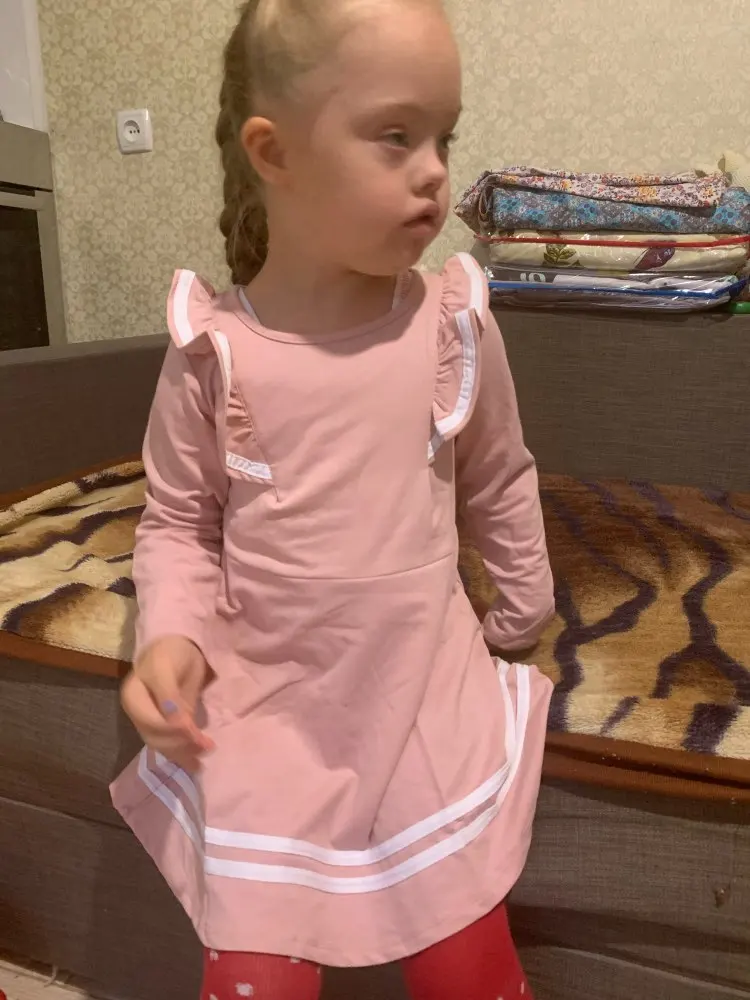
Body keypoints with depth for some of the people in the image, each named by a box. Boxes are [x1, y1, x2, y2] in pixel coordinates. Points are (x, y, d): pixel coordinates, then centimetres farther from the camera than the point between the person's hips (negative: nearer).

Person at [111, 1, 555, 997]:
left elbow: (500, 482, 8)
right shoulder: (216, 349, -11)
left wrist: (526, 609, 17)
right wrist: (171, 634, -16)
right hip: (264, 711, 0)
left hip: (431, 695, 2)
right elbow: (177, 519, 0)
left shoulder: (455, 323, -7)